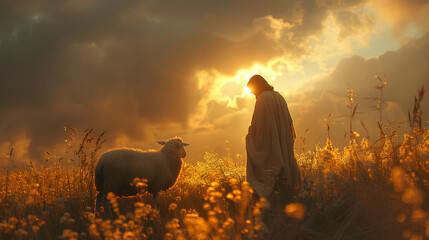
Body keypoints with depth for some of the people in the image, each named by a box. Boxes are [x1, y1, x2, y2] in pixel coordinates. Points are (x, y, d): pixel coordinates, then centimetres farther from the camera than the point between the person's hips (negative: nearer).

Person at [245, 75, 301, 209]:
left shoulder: (262, 99, -11)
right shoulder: (278, 97, 13)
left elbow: (257, 124, -15)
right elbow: (289, 121, 16)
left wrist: (250, 136, 1)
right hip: (284, 144, 8)